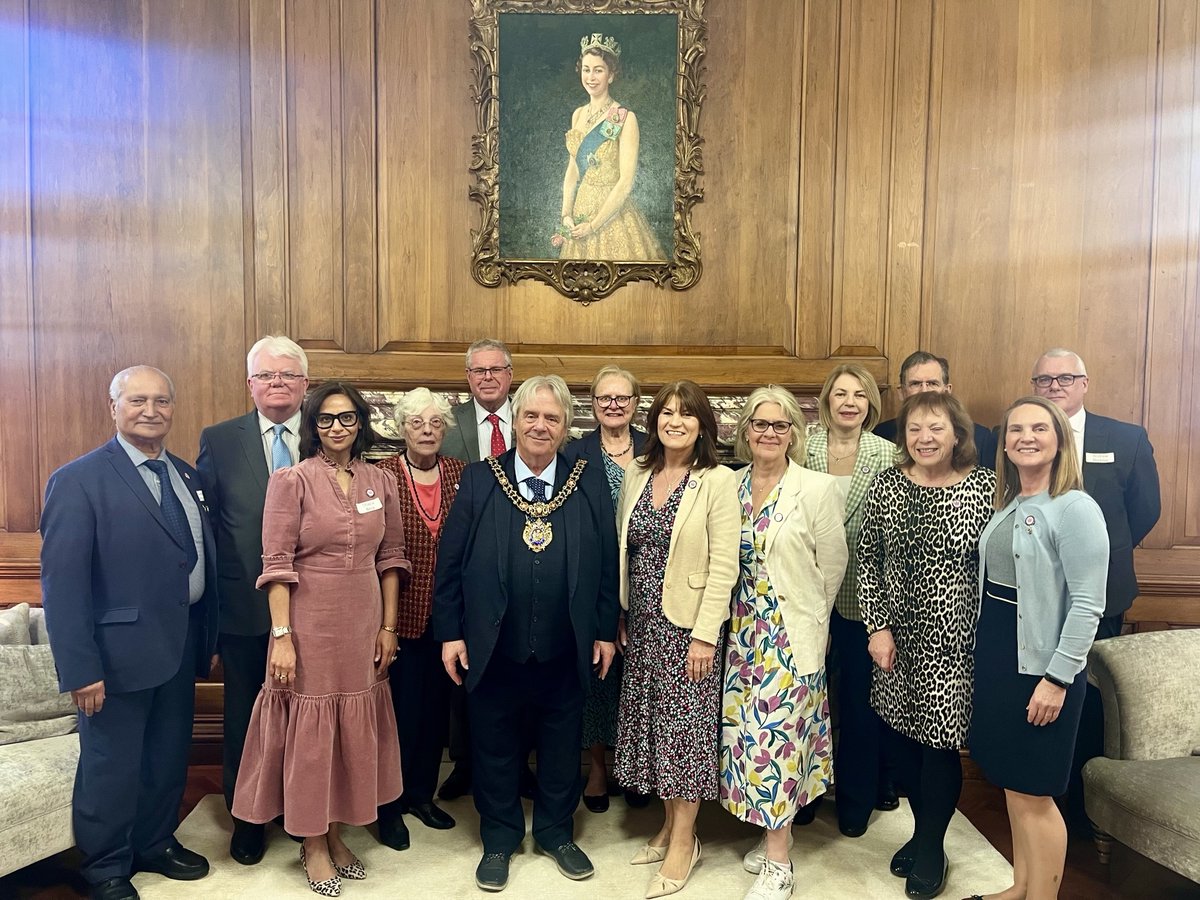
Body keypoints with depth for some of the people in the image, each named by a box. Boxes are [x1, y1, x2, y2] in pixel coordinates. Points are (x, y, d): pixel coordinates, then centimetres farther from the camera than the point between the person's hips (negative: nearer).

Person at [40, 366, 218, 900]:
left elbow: (202, 561, 9)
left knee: (169, 759, 19)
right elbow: (61, 583, -16)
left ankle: (156, 844, 40)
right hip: (120, 654, -6)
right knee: (111, 767, 11)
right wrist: (79, 669, -19)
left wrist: (207, 637, 7)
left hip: (181, 649, 6)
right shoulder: (78, 480, -12)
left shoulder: (187, 477, 8)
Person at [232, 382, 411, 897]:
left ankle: (335, 834, 33)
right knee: (309, 729, 8)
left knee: (354, 729, 14)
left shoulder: (381, 483, 4)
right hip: (310, 623, -4)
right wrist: (281, 636, -14)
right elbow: (276, 564, -10)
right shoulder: (291, 481, -7)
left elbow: (390, 558, 8)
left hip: (363, 626, 4)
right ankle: (312, 845, 27)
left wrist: (388, 627, 5)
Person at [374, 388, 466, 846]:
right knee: (401, 708, 5)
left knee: (436, 704, 15)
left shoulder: (459, 473, 2)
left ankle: (422, 792, 35)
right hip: (401, 613, -3)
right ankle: (389, 805, 27)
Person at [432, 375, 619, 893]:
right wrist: (450, 632, -4)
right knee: (495, 749, 16)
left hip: (566, 652, 1)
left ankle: (556, 834, 40)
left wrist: (606, 631, 2)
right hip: (493, 650, -1)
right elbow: (450, 561, -2)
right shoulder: (479, 480, -3)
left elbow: (607, 563, 2)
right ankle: (499, 840, 37)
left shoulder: (590, 483, -1)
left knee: (561, 748, 17)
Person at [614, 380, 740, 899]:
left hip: (687, 623, -5)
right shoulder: (636, 475, 5)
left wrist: (705, 634, -16)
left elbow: (723, 566, -14)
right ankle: (669, 824, 31)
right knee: (654, 722, 14)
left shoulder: (718, 482, -11)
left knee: (685, 722, 4)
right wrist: (619, 617, 8)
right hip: (642, 622, 5)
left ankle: (684, 840, 21)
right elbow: (622, 550, 10)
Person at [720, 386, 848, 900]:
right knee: (748, 730, 11)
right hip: (744, 629, 5)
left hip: (791, 632, -5)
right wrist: (741, 620, 11)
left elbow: (831, 567, -3)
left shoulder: (818, 489, -10)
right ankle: (773, 834, 31)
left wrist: (802, 617, 6)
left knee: (776, 732, -2)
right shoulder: (732, 485, 4)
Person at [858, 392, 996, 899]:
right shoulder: (885, 485, 0)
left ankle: (932, 846, 28)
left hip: (954, 638, -3)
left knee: (940, 741, 3)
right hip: (896, 635, 3)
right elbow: (868, 561, 1)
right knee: (898, 737, 11)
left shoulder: (983, 486, -6)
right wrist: (877, 627, -4)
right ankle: (924, 831, 36)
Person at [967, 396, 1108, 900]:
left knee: (1034, 794, 3)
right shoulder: (1005, 504, 9)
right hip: (995, 658, 7)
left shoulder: (1076, 508, -14)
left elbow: (1087, 604, -17)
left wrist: (1058, 678, -19)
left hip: (1041, 666, -7)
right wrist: (984, 655, 9)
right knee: (1011, 785, 18)